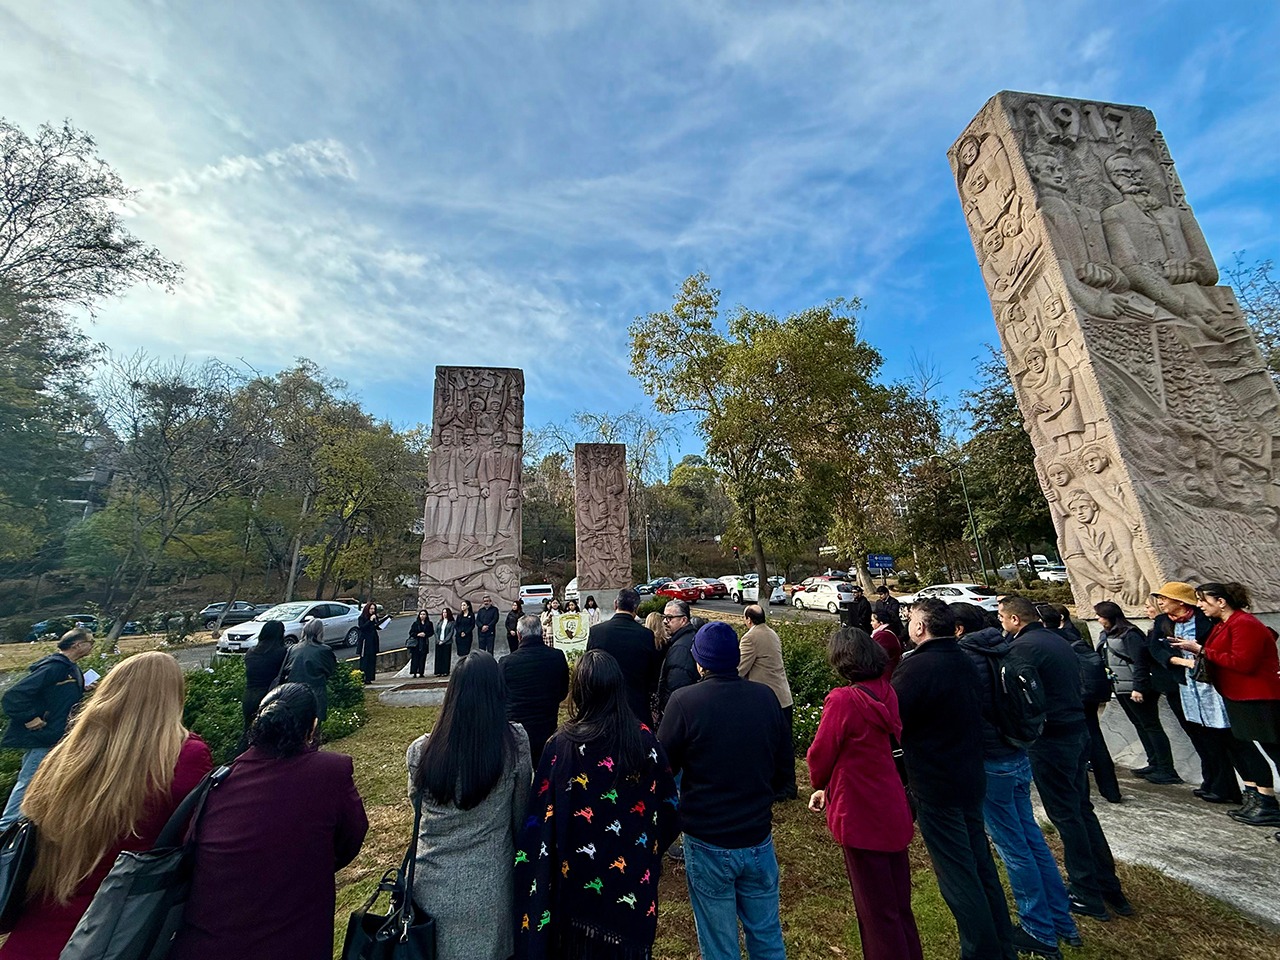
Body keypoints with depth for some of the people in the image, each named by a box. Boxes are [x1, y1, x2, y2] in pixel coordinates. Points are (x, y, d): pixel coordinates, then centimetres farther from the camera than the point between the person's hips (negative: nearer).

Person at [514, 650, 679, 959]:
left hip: (578, 879, -1)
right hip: (633, 878, 2)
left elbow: (541, 819, -18)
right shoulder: (645, 740, -16)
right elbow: (668, 804, -5)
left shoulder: (561, 746, -24)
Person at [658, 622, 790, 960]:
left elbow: (664, 765, -11)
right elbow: (783, 765, 2)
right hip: (758, 838, 3)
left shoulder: (684, 700, -22)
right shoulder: (766, 697, -10)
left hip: (708, 843, -3)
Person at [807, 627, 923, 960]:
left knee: (877, 911, 12)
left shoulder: (843, 700, -26)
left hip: (862, 817, -7)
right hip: (894, 812, 7)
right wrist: (830, 787, 10)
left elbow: (820, 756, -18)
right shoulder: (887, 694, -2)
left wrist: (820, 785, 6)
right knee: (899, 905, 24)